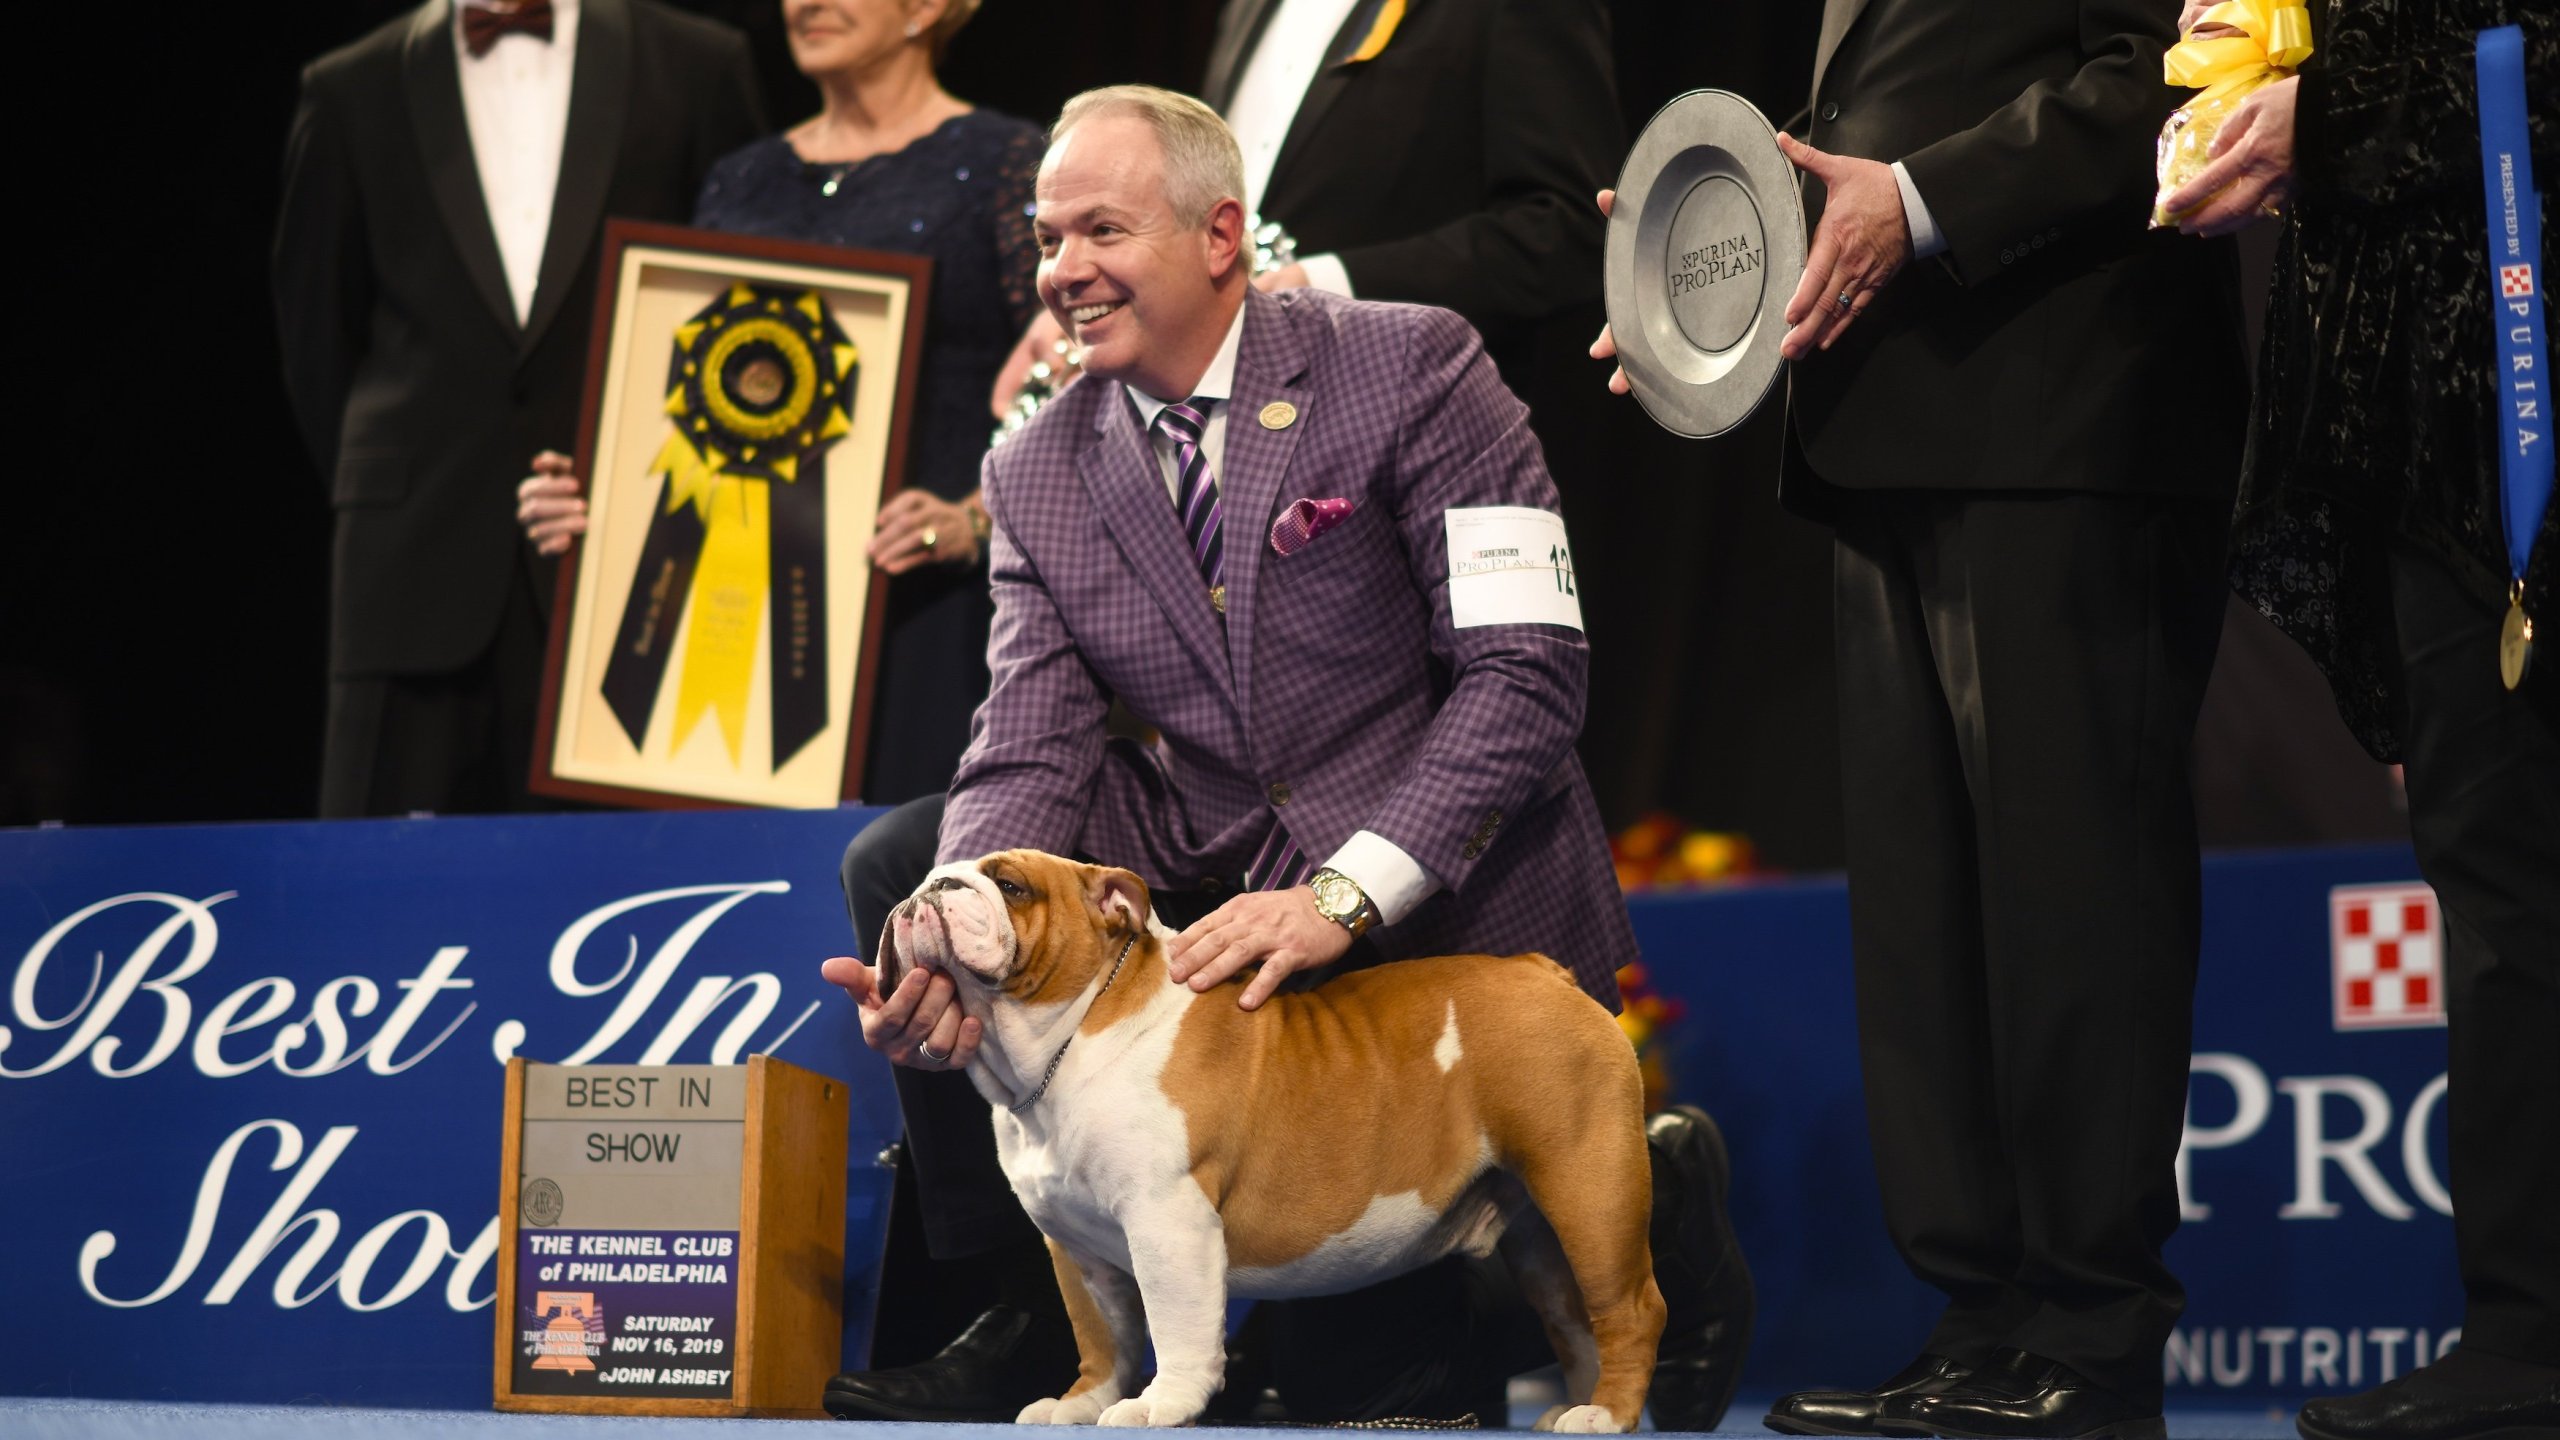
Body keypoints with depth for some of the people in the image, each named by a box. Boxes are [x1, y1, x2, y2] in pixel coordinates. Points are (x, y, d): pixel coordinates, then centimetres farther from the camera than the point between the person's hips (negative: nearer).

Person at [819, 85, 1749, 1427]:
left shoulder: (1409, 369, -11)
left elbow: (1528, 674, -17)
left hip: (1443, 908, -5)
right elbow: (1030, 756, -4)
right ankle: (1028, 1319, -5)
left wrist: (1343, 897, -28)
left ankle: (1640, 1197, 21)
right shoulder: (1036, 472, 4)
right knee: (900, 862, -15)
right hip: (1207, 883, 5)